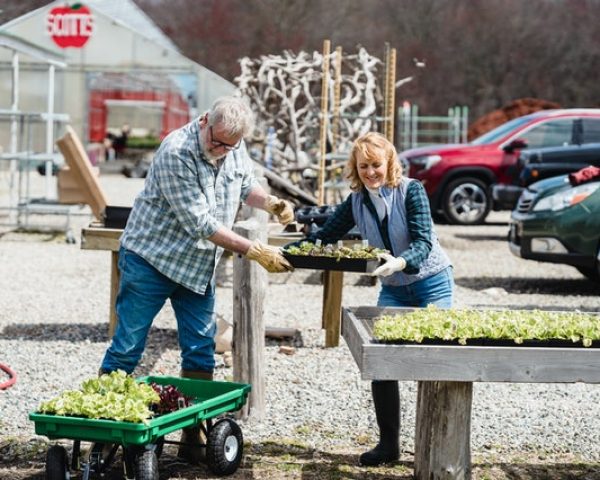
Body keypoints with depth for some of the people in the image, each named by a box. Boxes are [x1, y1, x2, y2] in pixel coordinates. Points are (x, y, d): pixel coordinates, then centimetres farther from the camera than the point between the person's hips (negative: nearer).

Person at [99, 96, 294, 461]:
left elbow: (246, 185, 17)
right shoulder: (176, 153, -25)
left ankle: (194, 437, 12)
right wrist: (255, 251, -24)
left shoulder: (236, 148, -3)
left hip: (199, 266, 7)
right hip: (151, 260, -6)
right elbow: (201, 223, -26)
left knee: (201, 353, 5)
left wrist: (271, 204, -6)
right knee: (127, 349, -3)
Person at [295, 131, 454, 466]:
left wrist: (400, 262, -45)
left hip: (432, 284, -5)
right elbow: (325, 235, 3)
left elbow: (423, 241, -24)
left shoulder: (411, 190, -16)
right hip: (393, 290, 5)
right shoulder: (357, 201, -1)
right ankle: (388, 444, 6)